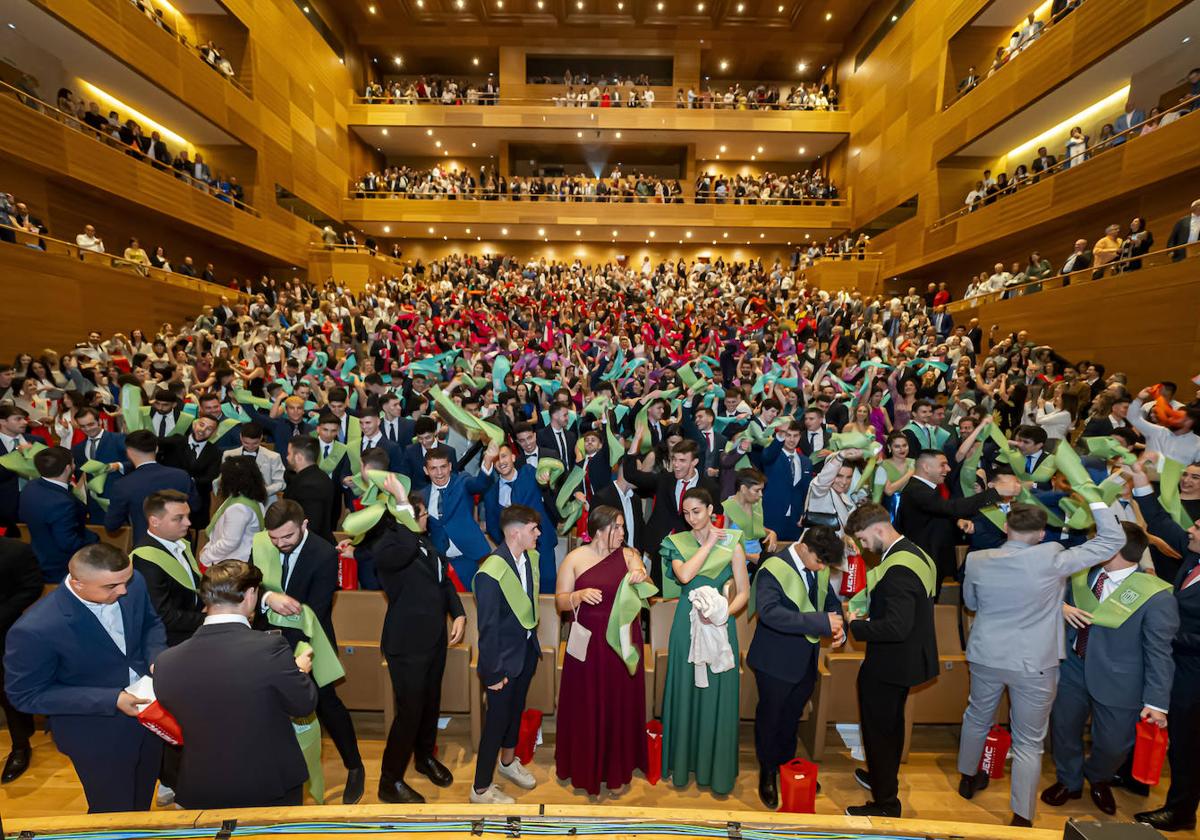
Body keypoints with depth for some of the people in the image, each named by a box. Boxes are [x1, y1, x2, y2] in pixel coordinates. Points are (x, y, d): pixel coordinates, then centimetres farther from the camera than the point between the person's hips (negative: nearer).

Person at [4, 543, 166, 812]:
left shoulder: (133, 583, -19)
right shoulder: (35, 630, -33)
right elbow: (26, 695, -19)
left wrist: (157, 658, -18)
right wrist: (111, 700, -27)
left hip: (147, 708, 5)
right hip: (96, 734, -5)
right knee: (114, 811, 20)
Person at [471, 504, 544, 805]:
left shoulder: (531, 557, -7)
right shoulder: (491, 572, -29)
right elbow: (488, 628, -22)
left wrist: (534, 640, 9)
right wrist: (492, 673, -16)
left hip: (528, 649, 7)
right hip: (505, 656, -7)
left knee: (516, 709, 25)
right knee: (498, 719, 9)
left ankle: (508, 761, 50)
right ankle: (481, 789, 31)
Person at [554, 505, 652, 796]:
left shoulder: (629, 555, 0)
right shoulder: (575, 558, -4)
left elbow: (646, 592, -9)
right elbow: (560, 601, -1)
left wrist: (641, 577, -30)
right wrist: (580, 595, -20)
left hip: (623, 644, 1)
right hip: (588, 645, -1)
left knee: (620, 704, 11)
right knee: (586, 706, 9)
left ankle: (618, 766, 31)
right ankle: (584, 768, 31)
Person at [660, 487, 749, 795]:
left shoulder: (731, 545, -4)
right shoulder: (678, 542, 0)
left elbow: (743, 592, -2)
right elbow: (684, 575, -18)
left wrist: (723, 613, -19)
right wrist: (708, 543, -14)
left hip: (719, 626, -1)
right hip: (687, 624, 2)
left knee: (717, 695, 6)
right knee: (685, 691, 11)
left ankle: (717, 770, 24)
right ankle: (683, 762, 30)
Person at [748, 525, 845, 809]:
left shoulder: (819, 571, -4)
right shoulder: (773, 569, -25)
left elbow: (832, 601, 11)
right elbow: (769, 612, -38)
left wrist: (838, 627, -11)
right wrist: (821, 622, -39)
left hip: (806, 662, 6)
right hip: (776, 663, -6)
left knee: (792, 717, 25)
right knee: (770, 718, 14)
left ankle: (786, 764, 47)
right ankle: (767, 773, 37)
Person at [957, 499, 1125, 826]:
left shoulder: (976, 560, -10)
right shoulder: (1051, 559, -20)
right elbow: (1113, 540, -12)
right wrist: (1096, 500, -5)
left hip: (986, 657, 3)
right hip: (1034, 665, -3)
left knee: (977, 719, 25)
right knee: (1028, 742, 12)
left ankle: (967, 778, 44)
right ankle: (1021, 817, 20)